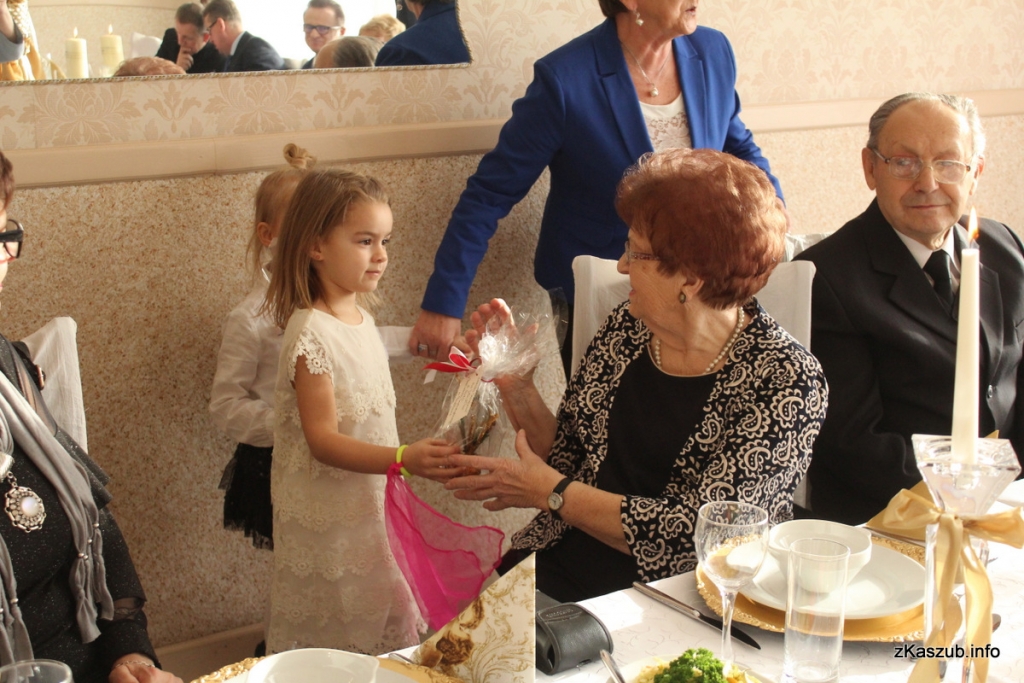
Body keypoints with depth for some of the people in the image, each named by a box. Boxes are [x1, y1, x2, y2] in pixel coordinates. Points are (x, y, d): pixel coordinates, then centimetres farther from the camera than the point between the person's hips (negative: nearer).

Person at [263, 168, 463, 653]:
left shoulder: (361, 319, 6)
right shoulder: (311, 333, -20)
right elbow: (322, 440, -25)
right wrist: (404, 459, -35)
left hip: (372, 504, 8)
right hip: (328, 519, -8)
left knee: (383, 629, 16)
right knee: (335, 642, 5)